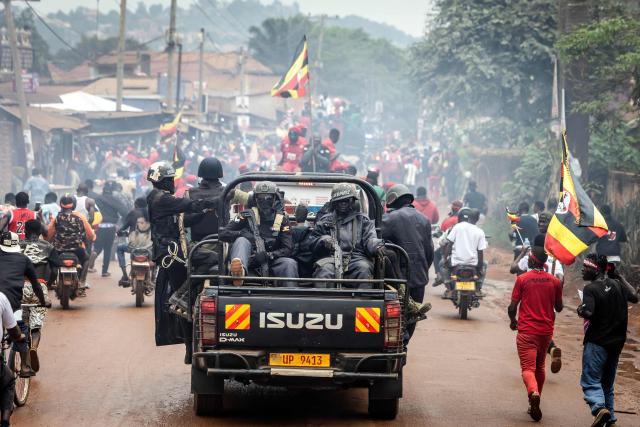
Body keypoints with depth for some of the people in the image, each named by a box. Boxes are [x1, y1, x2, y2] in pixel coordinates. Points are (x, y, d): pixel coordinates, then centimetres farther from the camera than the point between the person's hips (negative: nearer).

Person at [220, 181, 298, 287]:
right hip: (249, 260, -1)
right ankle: (239, 268, -66)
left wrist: (267, 255, -17)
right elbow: (223, 233, 0)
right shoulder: (247, 216, 8)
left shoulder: (282, 220, 9)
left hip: (270, 261, 1)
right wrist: (242, 233, -20)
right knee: (242, 240, -31)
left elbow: (288, 249, 1)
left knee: (290, 263, -29)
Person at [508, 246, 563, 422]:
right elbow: (559, 308, 12)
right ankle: (534, 405, 28)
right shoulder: (554, 282, 2)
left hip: (526, 331, -4)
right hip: (546, 331, 4)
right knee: (540, 367, 20)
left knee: (528, 368, -8)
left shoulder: (522, 279, -7)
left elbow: (512, 307, -6)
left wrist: (513, 321, 14)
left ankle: (533, 393, -37)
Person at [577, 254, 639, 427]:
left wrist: (580, 310, -5)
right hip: (617, 342, 7)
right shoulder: (617, 284, 5)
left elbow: (587, 313, -27)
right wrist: (620, 277, 24)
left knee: (590, 382, -7)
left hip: (596, 342, -7)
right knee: (607, 383, 17)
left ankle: (599, 407, -33)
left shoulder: (591, 288, -15)